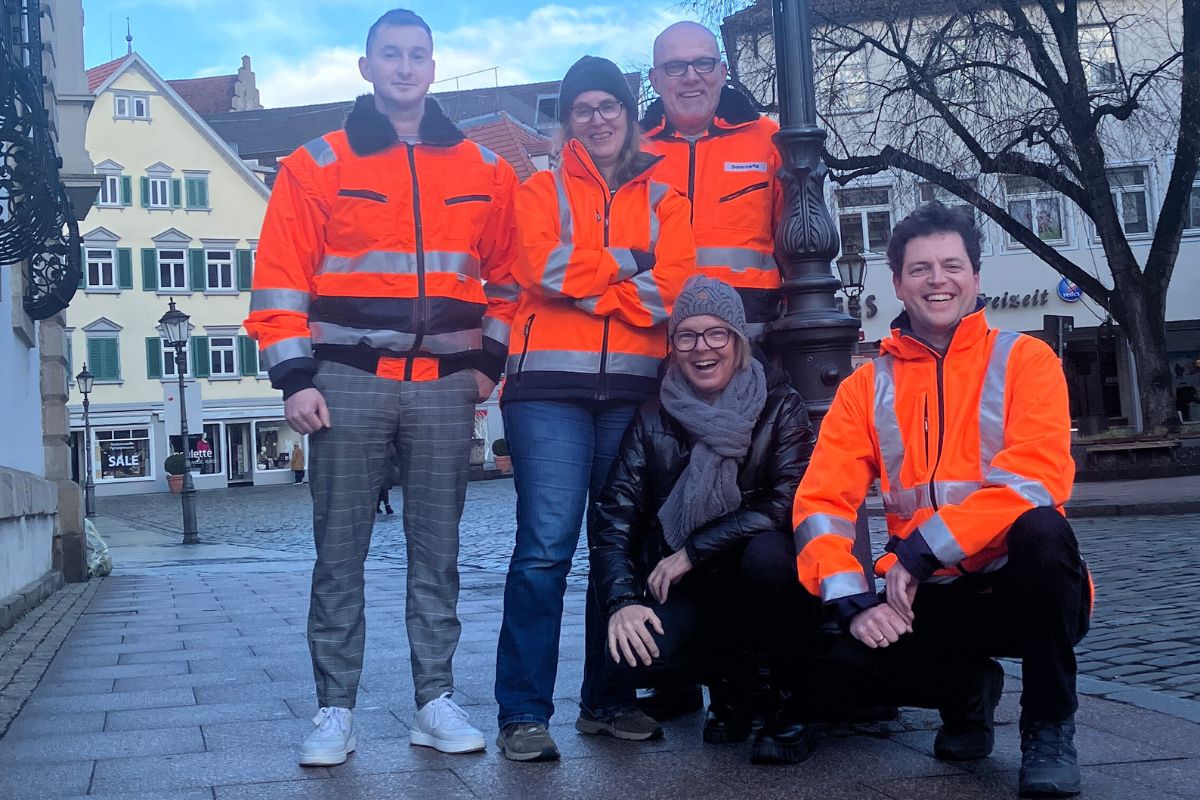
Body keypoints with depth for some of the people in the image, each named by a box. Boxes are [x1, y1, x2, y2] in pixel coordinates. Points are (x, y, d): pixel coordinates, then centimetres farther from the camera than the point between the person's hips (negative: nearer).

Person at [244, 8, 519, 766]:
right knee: (340, 551, 2)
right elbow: (283, 277, -1)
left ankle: (437, 701, 16)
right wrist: (294, 377, -8)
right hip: (348, 381, -1)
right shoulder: (318, 165, 3)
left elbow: (504, 276, 15)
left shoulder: (485, 171, 10)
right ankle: (336, 709, 11)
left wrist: (490, 358, 6)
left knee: (437, 549, 7)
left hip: (444, 385, 2)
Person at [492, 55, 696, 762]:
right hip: (551, 385, -2)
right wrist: (630, 263, 0)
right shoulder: (542, 190, 13)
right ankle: (524, 714, -5)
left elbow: (675, 288, -1)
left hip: (637, 387, 3)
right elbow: (545, 266, -7)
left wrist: (585, 279, -5)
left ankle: (606, 701, 15)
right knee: (546, 548, -10)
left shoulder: (663, 198, 16)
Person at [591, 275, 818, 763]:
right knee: (636, 656, -27)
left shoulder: (778, 406, -3)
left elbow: (788, 501, -16)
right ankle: (727, 678, 7)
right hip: (688, 595, 2)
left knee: (767, 554, -35)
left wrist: (694, 550, -18)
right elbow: (612, 518, -5)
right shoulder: (654, 420, 2)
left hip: (762, 581, -1)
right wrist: (622, 602, -21)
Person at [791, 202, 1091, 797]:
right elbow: (822, 502, -3)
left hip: (1017, 589, -3)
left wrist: (921, 549, -25)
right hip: (929, 599, 3)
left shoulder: (1023, 360, -3)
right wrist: (853, 602, -21)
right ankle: (966, 690, 11)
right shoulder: (867, 387, 5)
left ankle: (1049, 727, -10)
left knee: (1041, 531, -35)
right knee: (823, 655, -22)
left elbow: (1038, 478, -18)